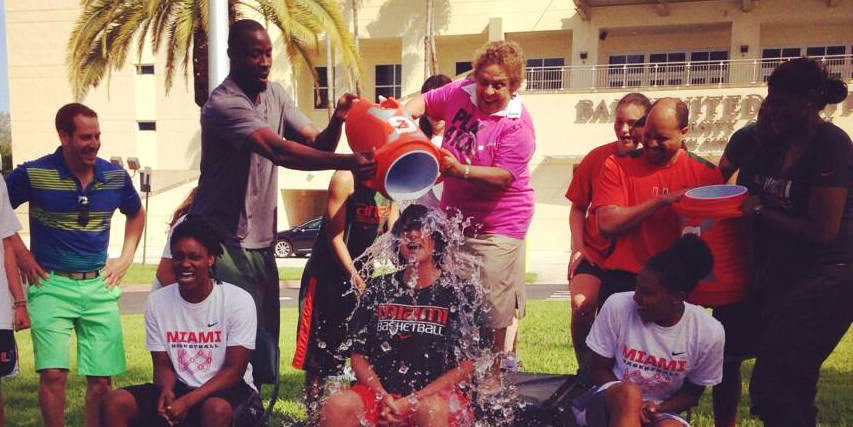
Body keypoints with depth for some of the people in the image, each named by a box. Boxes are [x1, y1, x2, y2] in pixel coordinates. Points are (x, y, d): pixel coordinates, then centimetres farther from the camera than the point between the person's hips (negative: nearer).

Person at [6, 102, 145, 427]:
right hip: (50, 284, -2)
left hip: (99, 286, 3)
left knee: (102, 379, 2)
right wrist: (21, 255, 1)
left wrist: (125, 258, 12)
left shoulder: (115, 176, 4)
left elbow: (136, 214, 22)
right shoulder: (33, 174, -6)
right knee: (53, 374, -12)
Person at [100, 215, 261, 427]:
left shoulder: (238, 300, -11)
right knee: (114, 403, -19)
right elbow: (162, 365, 5)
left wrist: (188, 401, -24)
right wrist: (166, 391, -19)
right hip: (180, 387, 4)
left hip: (228, 388, -4)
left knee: (217, 409, -38)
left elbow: (234, 370, -12)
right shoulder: (157, 301, 0)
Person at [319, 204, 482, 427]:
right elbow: (358, 355, 8)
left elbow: (465, 366, -3)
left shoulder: (459, 292, 3)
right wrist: (384, 398, -10)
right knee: (337, 405, -26)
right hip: (380, 391, 3)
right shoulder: (379, 289, 11)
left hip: (436, 394, -2)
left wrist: (410, 402, -12)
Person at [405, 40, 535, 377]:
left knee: (492, 307, -2)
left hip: (497, 225, -5)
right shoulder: (459, 93, -2)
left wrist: (460, 170, -38)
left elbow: (504, 176, -25)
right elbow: (425, 101, 14)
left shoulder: (518, 126, -17)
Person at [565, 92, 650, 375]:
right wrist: (577, 248, -1)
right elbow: (578, 208, 10)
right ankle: (585, 371, 2)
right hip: (594, 253, 1)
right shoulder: (598, 158, 0)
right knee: (582, 306, -20)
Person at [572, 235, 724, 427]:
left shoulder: (709, 332, -12)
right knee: (629, 394, -36)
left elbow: (693, 392, 4)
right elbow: (599, 368, -2)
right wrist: (631, 402, -19)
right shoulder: (617, 306, -15)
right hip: (611, 405, -1)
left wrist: (658, 407, -15)